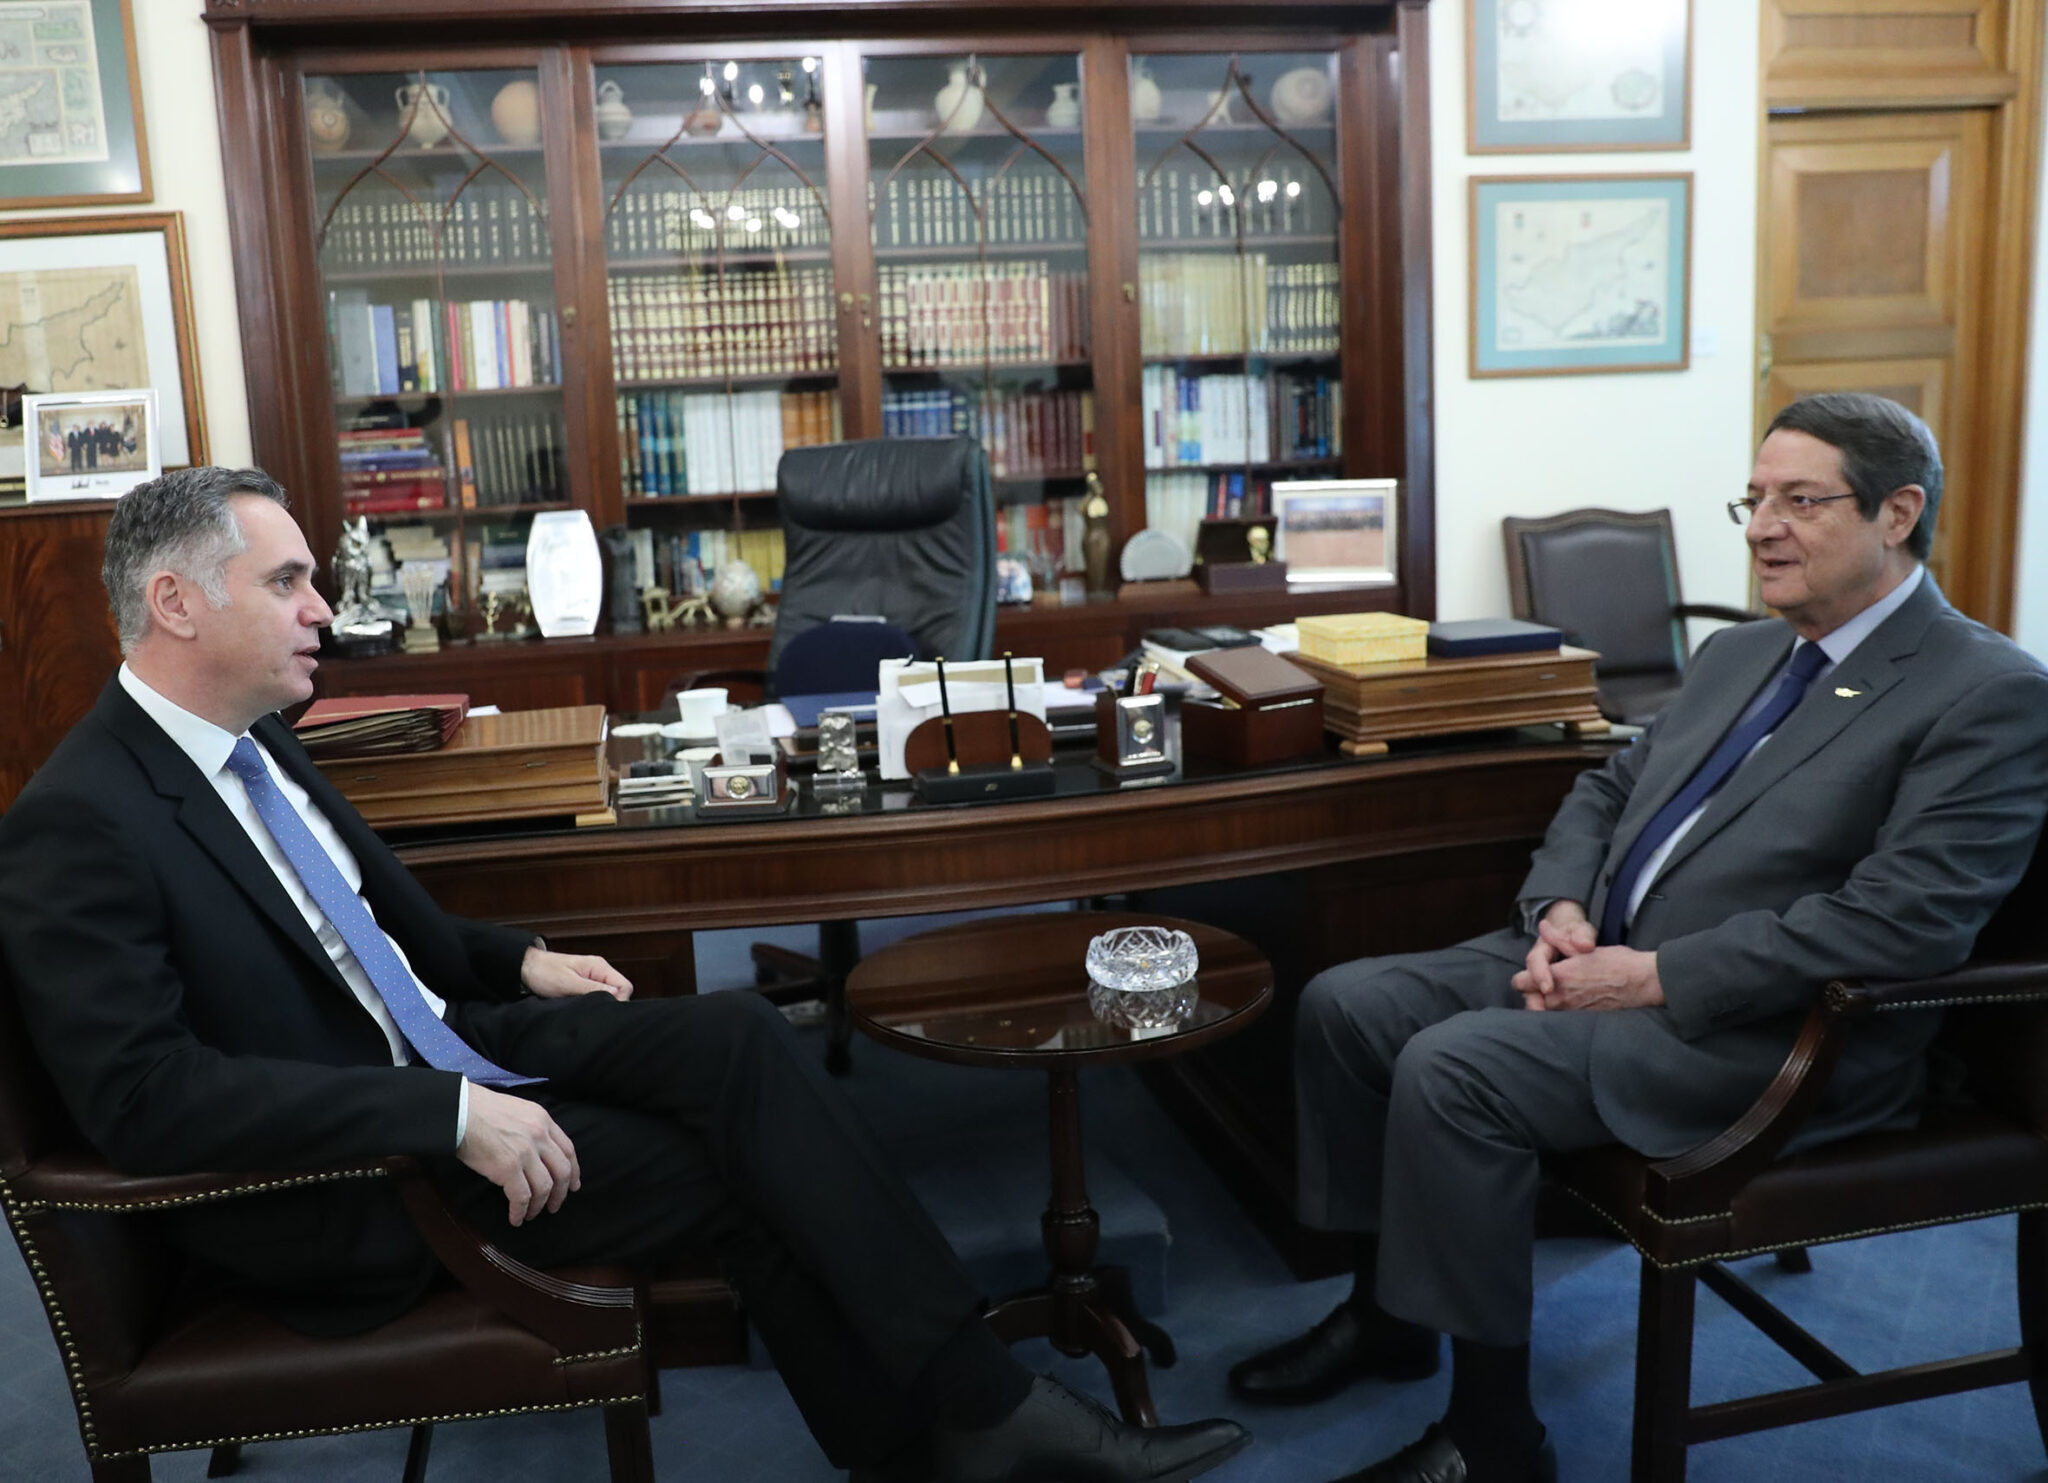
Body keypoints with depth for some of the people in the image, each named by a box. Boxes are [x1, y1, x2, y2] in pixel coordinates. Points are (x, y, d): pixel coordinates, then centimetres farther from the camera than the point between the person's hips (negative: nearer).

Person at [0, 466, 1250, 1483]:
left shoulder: (252, 741, 8)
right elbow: (146, 1090, -27)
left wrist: (518, 962, 3)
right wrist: (449, 1116, -30)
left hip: (441, 1046, 7)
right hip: (339, 1188, -7)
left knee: (739, 1038, -13)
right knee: (728, 1163, -16)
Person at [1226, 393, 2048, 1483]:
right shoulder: (1737, 655, 16)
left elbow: (1901, 919, -21)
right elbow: (1608, 790, 21)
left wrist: (1659, 977, -21)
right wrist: (1560, 912, 0)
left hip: (1772, 1028, -8)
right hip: (1596, 959, 9)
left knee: (1452, 1069, -26)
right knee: (1343, 1006, -3)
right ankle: (1385, 1311, 14)